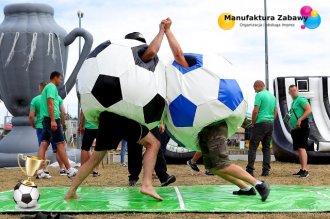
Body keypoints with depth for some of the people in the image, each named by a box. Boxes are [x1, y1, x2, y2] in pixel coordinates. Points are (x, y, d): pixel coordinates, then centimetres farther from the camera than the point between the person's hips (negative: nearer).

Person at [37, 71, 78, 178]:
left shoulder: (47, 87, 23)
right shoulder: (52, 87, -6)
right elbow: (50, 103, -17)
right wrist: (53, 120, -23)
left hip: (45, 119, 9)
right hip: (52, 118, -9)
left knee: (44, 144, 2)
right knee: (61, 143, -7)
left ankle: (39, 170, -3)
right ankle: (69, 170, -5)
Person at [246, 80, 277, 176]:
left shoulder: (259, 95, -9)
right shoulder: (272, 96, 15)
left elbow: (255, 111, -15)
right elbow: (275, 112, 18)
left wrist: (253, 123, -5)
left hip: (261, 123, -8)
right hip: (271, 123, 8)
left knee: (253, 146, -4)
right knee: (267, 147, 10)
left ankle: (250, 170, -8)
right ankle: (266, 170, 7)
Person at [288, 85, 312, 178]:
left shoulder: (301, 99, -6)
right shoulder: (293, 103, 22)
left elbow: (309, 110, -19)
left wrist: (300, 119, -25)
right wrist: (289, 119, 14)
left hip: (302, 127, -10)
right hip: (296, 129, 10)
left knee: (301, 148, -18)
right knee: (299, 149, 10)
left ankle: (305, 170, -24)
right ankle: (302, 170, 16)